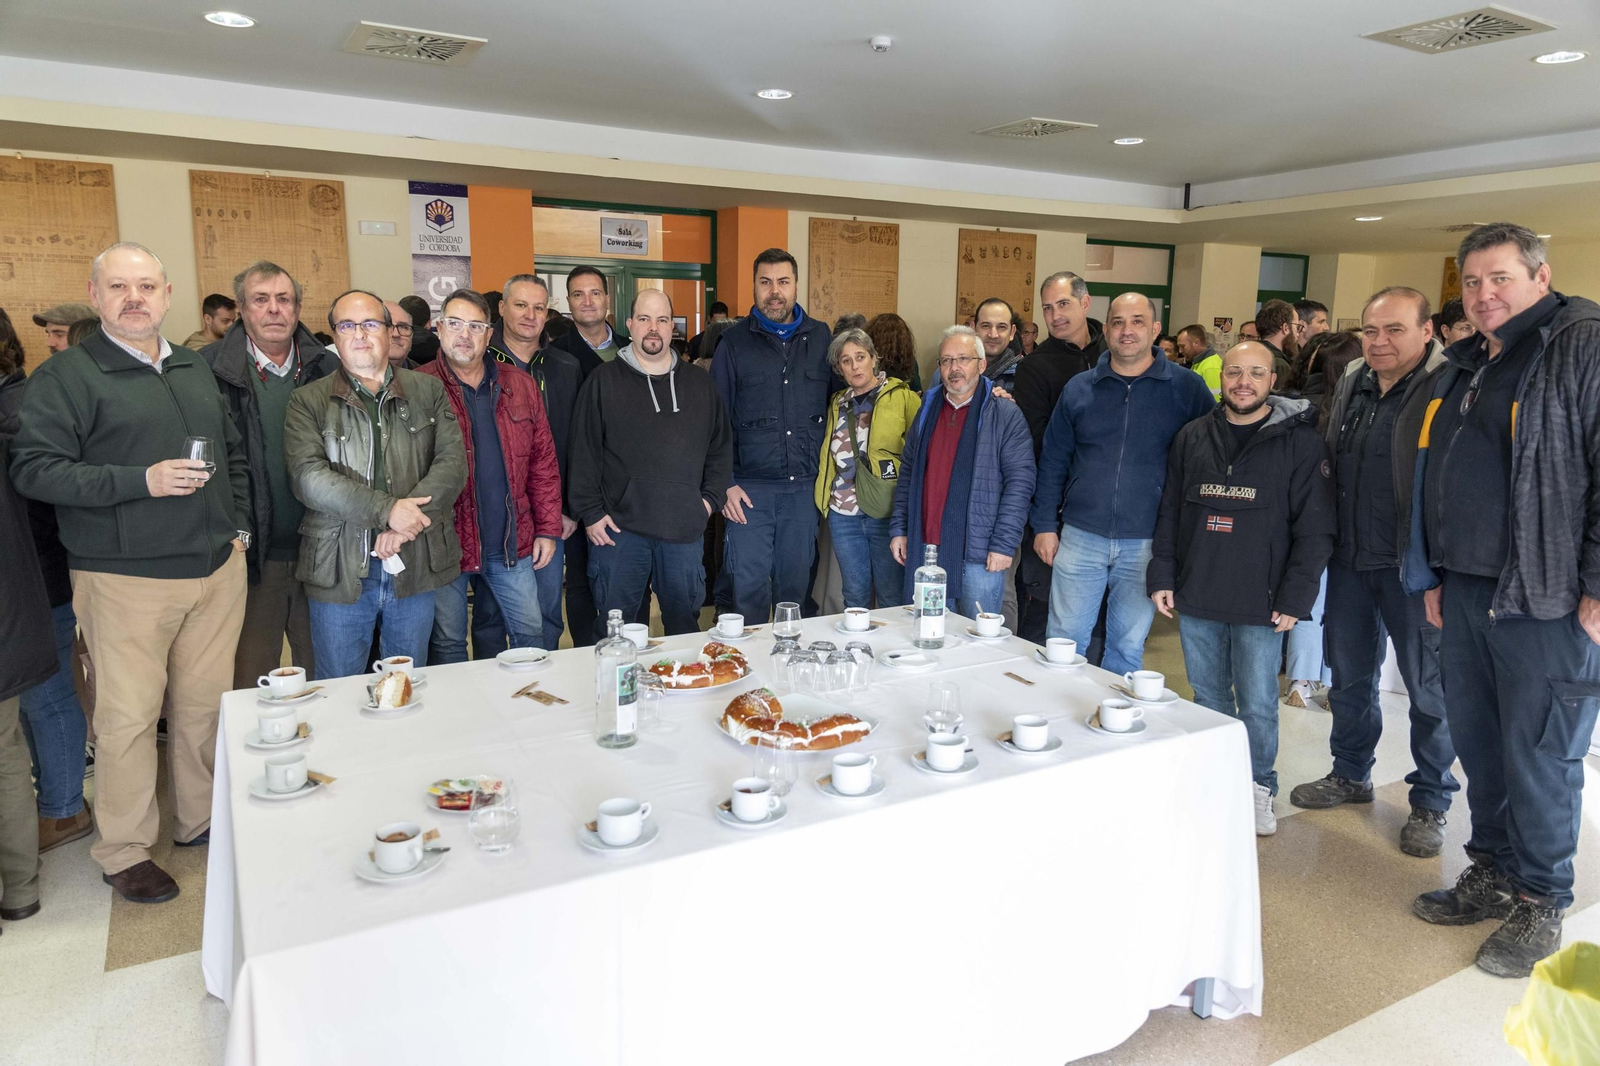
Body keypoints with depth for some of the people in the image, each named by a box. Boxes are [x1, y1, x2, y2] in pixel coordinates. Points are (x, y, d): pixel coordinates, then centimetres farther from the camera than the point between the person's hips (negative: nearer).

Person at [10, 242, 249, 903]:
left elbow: (234, 453, 22)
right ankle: (123, 853, 16)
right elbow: (34, 469, -12)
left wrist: (238, 526, 12)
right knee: (128, 714, 0)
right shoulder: (66, 376, -4)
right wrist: (141, 481, -20)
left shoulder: (195, 370, 15)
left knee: (206, 703, 11)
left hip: (217, 570, 5)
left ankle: (202, 820, 27)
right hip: (126, 580, -5)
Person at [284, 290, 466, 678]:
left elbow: (453, 462, -3)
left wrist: (402, 528, -15)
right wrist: (387, 510, -20)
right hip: (340, 570, -1)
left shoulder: (428, 391, 8)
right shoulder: (308, 402, 3)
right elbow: (309, 478, -11)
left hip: (416, 567, 2)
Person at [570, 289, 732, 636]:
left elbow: (721, 444, 15)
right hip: (619, 527, -2)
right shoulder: (604, 381, 2)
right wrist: (590, 512, -5)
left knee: (684, 621, 12)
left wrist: (711, 498, 5)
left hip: (684, 528, 3)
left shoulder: (699, 382, 11)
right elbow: (584, 451, -1)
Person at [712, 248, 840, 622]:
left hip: (805, 487, 2)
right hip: (750, 489, -2)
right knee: (749, 588, 0)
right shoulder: (734, 342, 3)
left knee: (795, 585, 10)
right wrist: (724, 483, -5)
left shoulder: (820, 336, 9)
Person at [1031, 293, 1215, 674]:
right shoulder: (1079, 388, 5)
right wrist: (1044, 524, 4)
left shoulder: (1187, 388, -1)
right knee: (1064, 641, 7)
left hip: (1147, 543, -1)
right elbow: (1053, 461, 8)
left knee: (1128, 647, 12)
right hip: (1080, 538, 1)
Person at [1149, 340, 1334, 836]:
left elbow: (1314, 529, -6)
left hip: (1260, 605, -3)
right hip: (1195, 597, 4)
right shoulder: (1192, 437, 8)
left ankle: (1259, 788, 23)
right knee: (1208, 698, 14)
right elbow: (1169, 512, 10)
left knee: (1257, 704, 3)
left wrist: (1294, 599, -10)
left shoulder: (1300, 441, -4)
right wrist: (1161, 576, 3)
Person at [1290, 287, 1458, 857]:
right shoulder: (1349, 387, 9)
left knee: (1429, 687, 7)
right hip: (1351, 559, 7)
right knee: (1349, 675, 18)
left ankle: (1431, 803, 24)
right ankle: (1351, 774, 36)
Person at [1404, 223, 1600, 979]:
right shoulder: (1460, 369, 15)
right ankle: (1491, 872, 32)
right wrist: (1433, 577, 17)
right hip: (1464, 594, 7)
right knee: (1477, 743, 15)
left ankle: (1539, 903, 21)